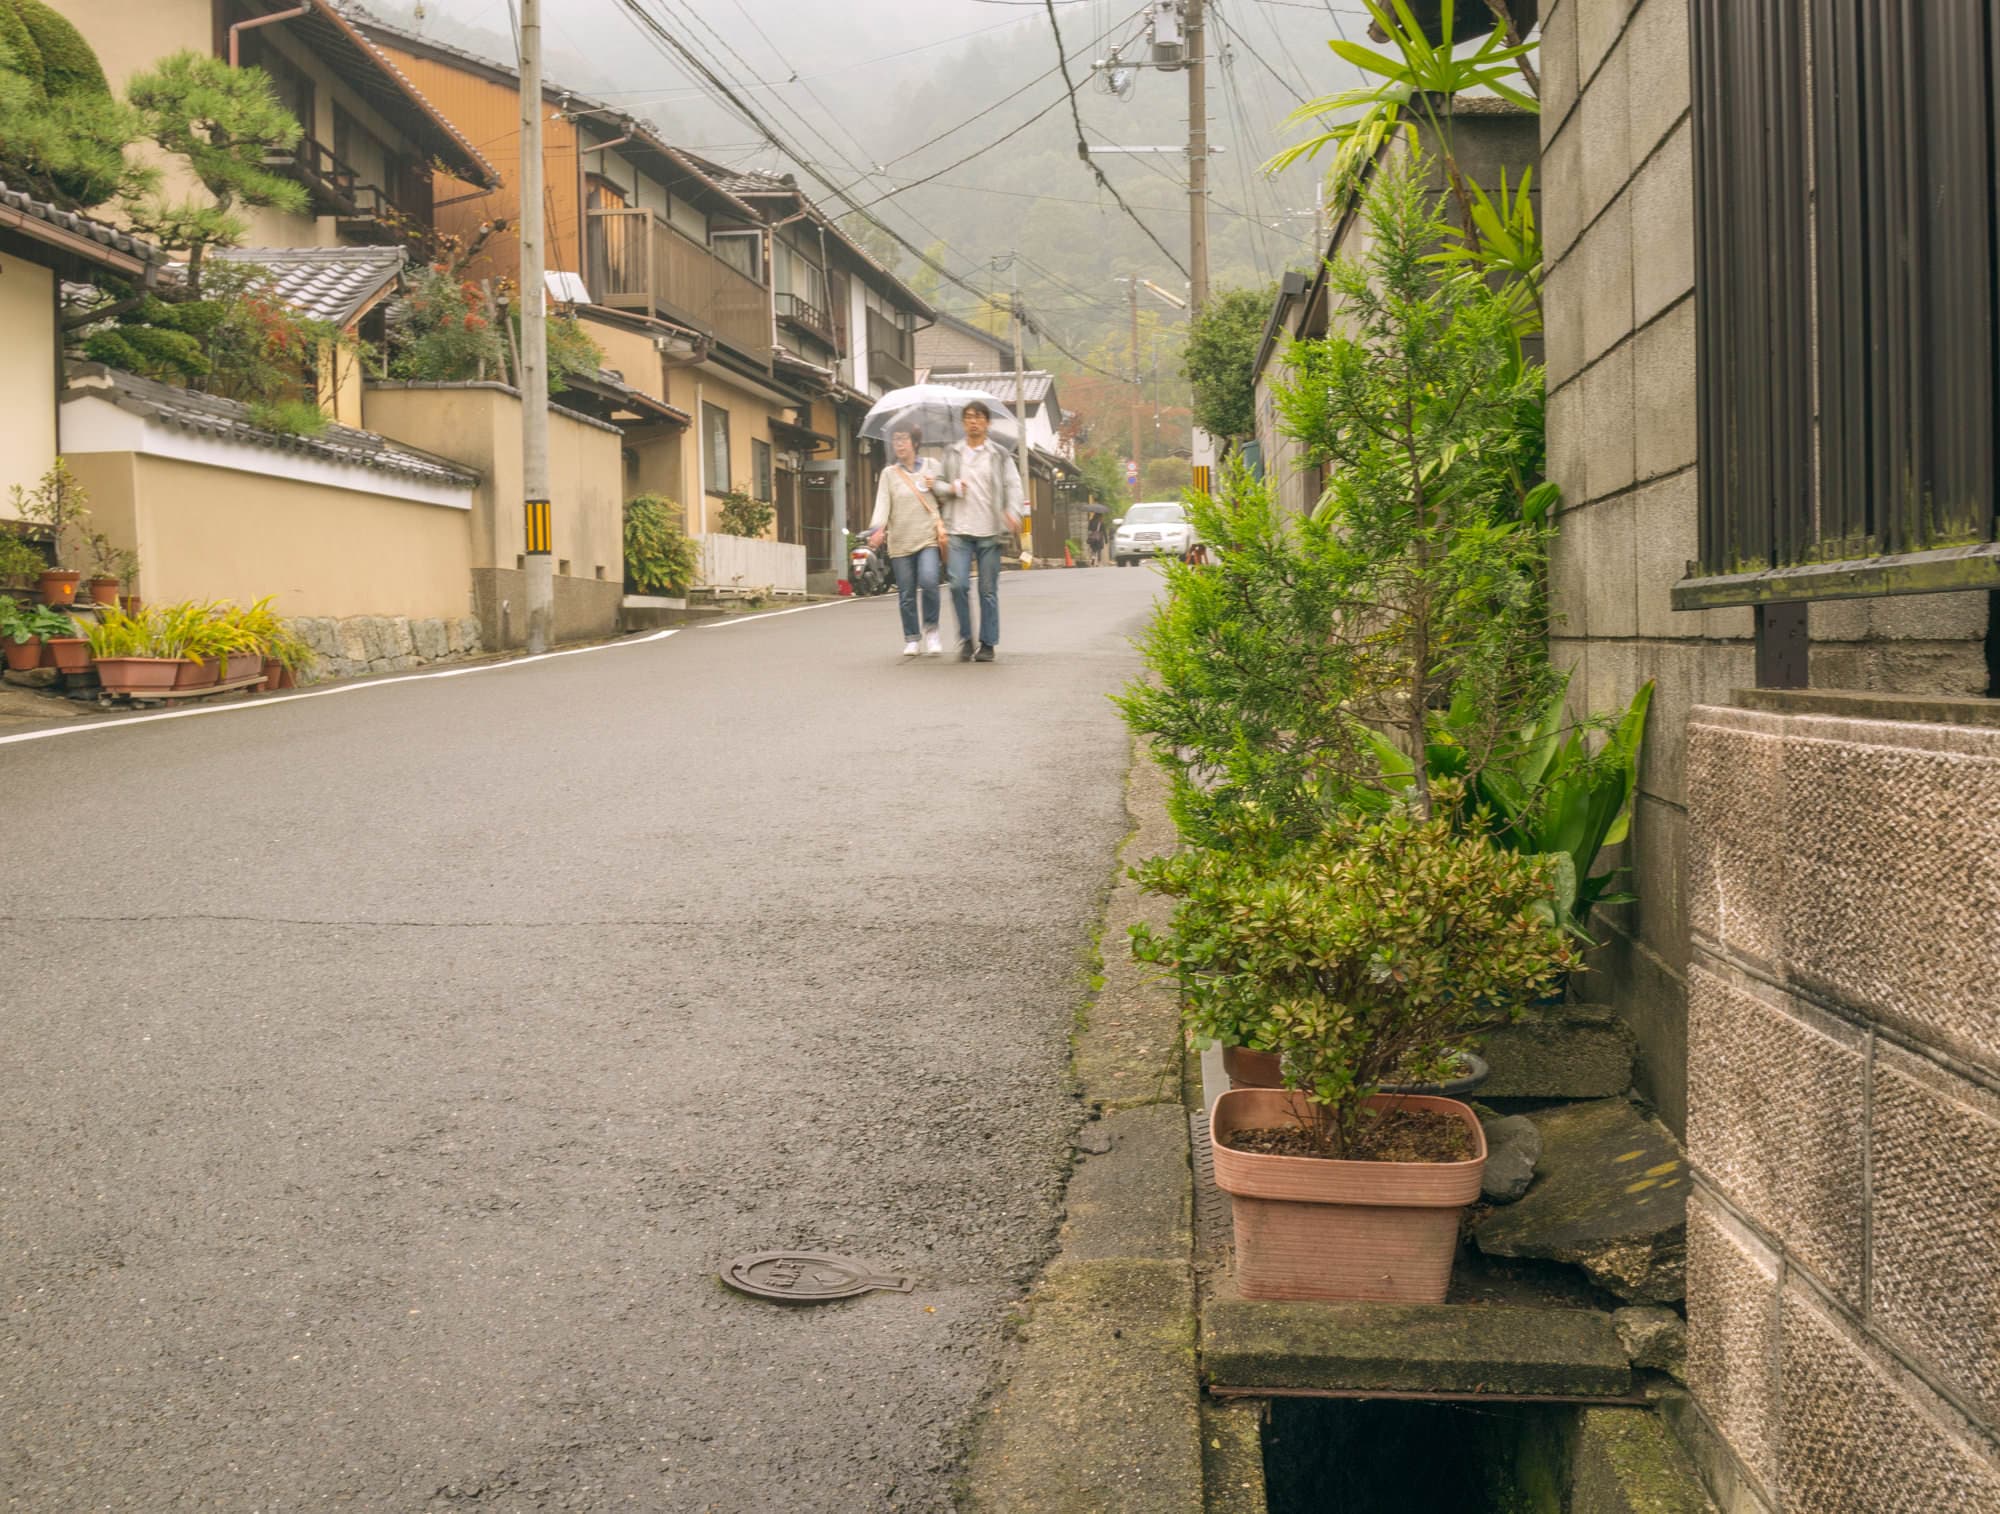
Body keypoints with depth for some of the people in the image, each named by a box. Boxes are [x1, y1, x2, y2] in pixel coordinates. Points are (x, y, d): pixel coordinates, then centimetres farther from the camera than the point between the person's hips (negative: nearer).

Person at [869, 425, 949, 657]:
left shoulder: (931, 466, 11)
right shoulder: (889, 473, 9)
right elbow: (882, 503, -4)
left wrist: (936, 486, -6)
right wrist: (877, 529, -20)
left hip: (929, 537, -1)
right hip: (900, 541, 1)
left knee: (928, 581, -21)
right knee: (906, 594, 2)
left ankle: (931, 629, -2)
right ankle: (911, 639, 15)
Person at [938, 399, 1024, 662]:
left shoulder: (999, 456, 7)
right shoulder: (951, 453, 12)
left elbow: (1014, 486, 1)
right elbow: (937, 484, 19)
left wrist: (1013, 512, -18)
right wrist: (951, 487, -4)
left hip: (989, 531, -1)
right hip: (960, 531, 1)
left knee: (988, 590, 1)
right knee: (958, 584, -12)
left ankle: (987, 644, 10)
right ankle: (965, 638, 4)